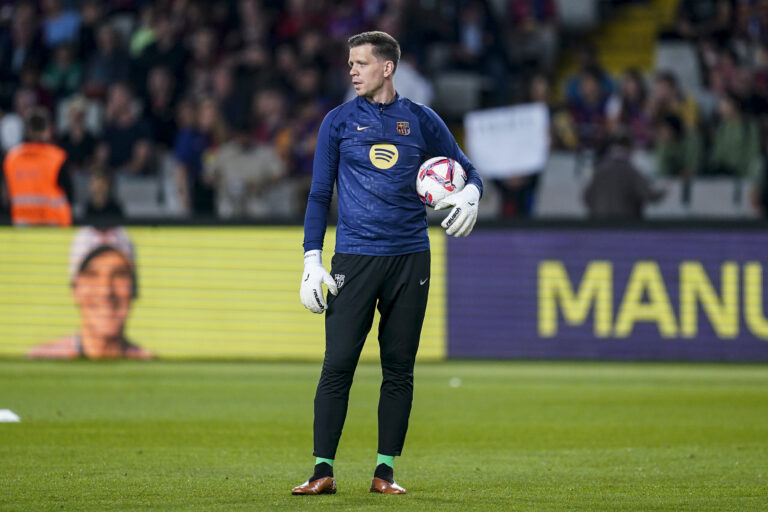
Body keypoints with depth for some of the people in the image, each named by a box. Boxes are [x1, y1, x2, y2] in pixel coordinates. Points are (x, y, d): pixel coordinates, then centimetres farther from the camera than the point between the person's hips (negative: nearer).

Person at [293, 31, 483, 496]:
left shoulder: (421, 120, 9)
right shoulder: (339, 122, 7)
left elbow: (466, 170, 16)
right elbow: (320, 194, 7)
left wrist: (469, 195, -8)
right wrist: (312, 260, -1)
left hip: (409, 257, 1)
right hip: (355, 257, -1)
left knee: (399, 370, 3)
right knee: (338, 365, -8)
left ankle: (386, 471, 9)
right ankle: (324, 471, -6)